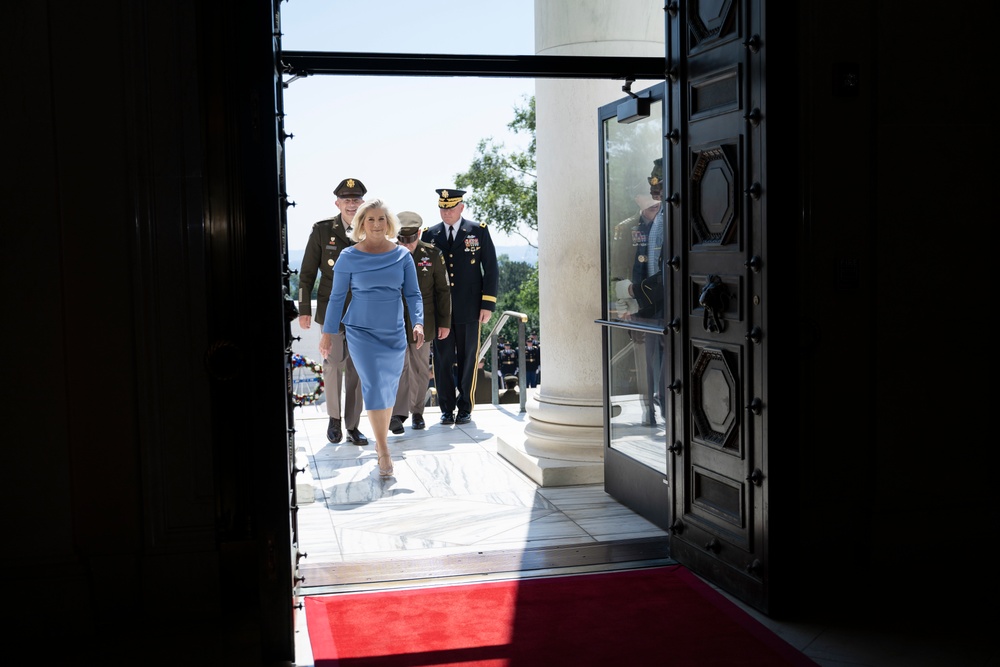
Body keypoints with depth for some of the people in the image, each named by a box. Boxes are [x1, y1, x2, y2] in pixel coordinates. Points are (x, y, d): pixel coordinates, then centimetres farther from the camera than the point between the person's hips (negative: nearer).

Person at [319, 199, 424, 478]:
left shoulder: (402, 255, 1)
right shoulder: (349, 256, -3)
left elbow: (413, 293, 4)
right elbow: (337, 296, 2)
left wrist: (418, 323, -11)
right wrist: (328, 332, 1)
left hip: (394, 332, 3)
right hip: (361, 331, -3)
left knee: (389, 388, 11)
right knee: (373, 386, -11)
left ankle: (381, 439, 31)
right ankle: (384, 453, -8)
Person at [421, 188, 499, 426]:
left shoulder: (479, 231, 3)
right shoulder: (430, 234, 9)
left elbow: (490, 269, 2)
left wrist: (488, 304, -5)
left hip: (469, 308, -2)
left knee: (467, 359, 3)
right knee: (442, 359, 3)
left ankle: (465, 408, 12)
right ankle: (447, 408, 12)